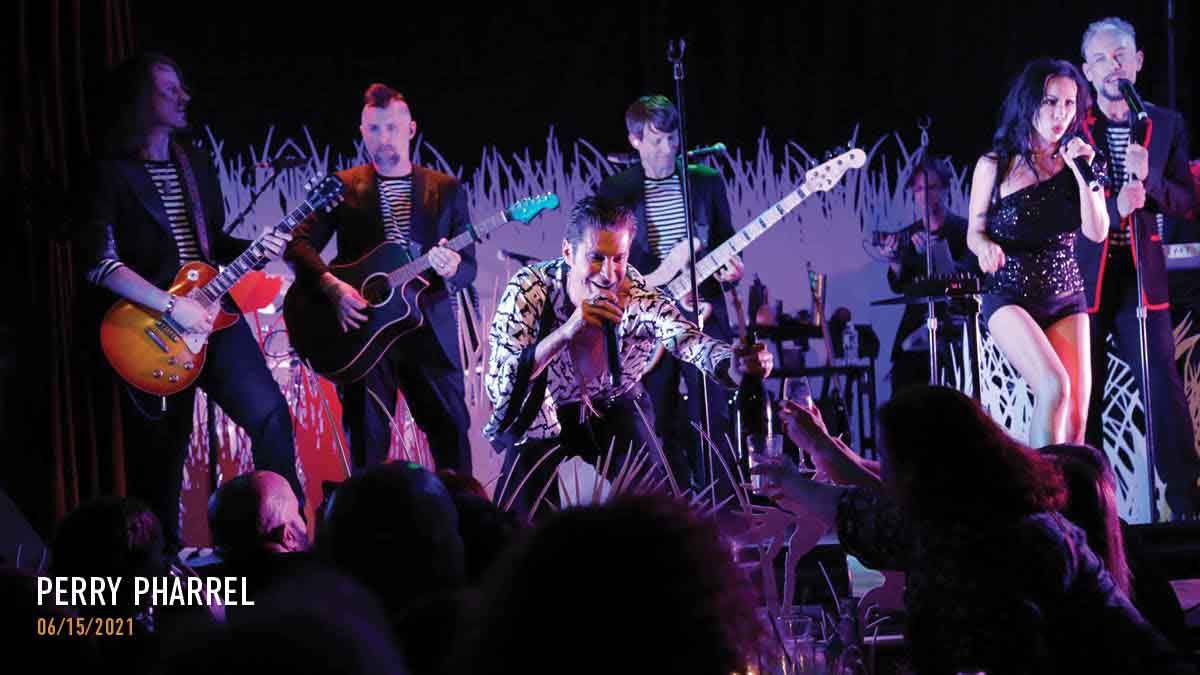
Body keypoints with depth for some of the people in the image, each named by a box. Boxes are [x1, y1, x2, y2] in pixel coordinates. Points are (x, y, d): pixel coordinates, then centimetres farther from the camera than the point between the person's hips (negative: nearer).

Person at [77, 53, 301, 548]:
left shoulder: (196, 164, 12)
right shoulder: (113, 174, -7)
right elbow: (100, 263, -17)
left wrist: (254, 249, 1)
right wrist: (171, 306, -21)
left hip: (209, 313, 5)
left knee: (270, 414, -9)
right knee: (159, 457, 3)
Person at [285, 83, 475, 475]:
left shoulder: (447, 190, 10)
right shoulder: (343, 187, 7)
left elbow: (469, 266, 7)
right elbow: (300, 243, -1)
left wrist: (452, 267, -17)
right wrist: (331, 285, -18)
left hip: (429, 327, 1)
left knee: (452, 429, -1)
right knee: (367, 439, -1)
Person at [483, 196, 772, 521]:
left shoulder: (639, 296, -24)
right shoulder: (528, 290, -27)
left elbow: (690, 341, -40)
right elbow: (498, 388, -36)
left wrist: (738, 362, -64)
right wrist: (566, 331, -50)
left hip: (613, 409, 2)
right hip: (539, 416, -2)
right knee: (517, 522, -18)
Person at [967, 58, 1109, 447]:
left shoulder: (1076, 162, 5)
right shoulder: (995, 166, -3)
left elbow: (1097, 233, -5)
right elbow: (975, 233, 4)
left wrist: (1082, 171, -14)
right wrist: (987, 246, -19)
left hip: (1066, 299, 4)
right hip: (1010, 298, -4)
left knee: (1075, 419, -5)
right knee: (1054, 387, -26)